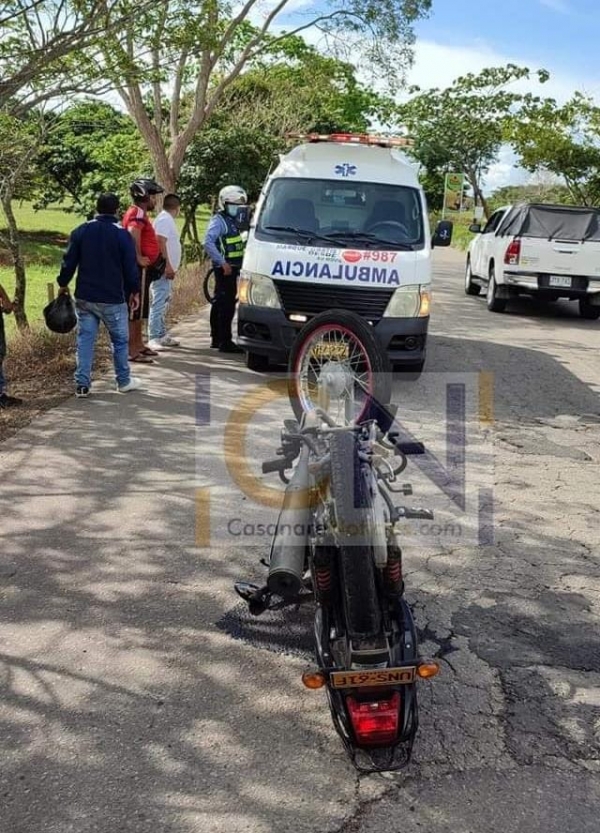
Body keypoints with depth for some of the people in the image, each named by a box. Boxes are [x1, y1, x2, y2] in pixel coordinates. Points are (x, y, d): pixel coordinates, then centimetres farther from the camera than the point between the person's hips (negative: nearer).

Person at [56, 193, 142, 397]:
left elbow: (69, 261, 4)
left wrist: (63, 284, 17)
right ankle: (124, 381, 21)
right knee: (120, 340, 11)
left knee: (85, 339, 7)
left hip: (84, 297, 3)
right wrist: (135, 291, 6)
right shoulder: (122, 234, -8)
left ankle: (82, 384, 5)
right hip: (113, 299, -3)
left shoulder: (81, 231, 2)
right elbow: (130, 266, -6)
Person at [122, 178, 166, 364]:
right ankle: (132, 351, -5)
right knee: (136, 309, -8)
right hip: (139, 269, -11)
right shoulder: (138, 213, -15)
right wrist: (139, 258, -27)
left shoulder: (137, 213, 18)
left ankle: (139, 344, 29)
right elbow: (133, 233, -35)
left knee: (140, 309, 18)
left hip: (141, 268, 11)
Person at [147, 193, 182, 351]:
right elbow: (161, 243, -21)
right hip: (163, 270, -11)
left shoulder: (167, 219, 19)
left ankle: (162, 335, 21)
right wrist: (168, 266, -23)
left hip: (166, 271, 11)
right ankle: (154, 338, -13)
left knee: (163, 304, 14)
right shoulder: (164, 220, -12)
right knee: (159, 304, -12)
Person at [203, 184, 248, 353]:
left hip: (232, 268, 10)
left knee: (220, 303, 15)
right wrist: (222, 262, -23)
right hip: (225, 268, -10)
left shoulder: (232, 220, 16)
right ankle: (225, 342, -9)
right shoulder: (219, 220, -12)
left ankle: (216, 338, 23)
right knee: (227, 305, -10)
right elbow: (208, 242, -23)